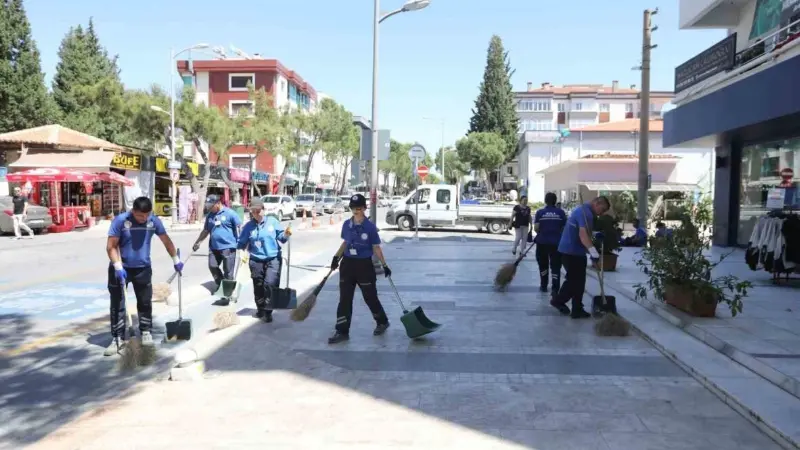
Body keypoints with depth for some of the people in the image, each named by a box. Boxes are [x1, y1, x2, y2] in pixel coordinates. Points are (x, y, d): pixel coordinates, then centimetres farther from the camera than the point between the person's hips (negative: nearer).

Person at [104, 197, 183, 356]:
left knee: (145, 302, 11)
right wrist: (118, 267, -23)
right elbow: (111, 246, -15)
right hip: (121, 268, -3)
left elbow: (166, 241, 7)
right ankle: (118, 339, 11)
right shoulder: (120, 220, -16)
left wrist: (176, 260, 9)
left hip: (143, 268, 3)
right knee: (117, 305, 2)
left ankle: (145, 332, 27)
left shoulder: (154, 221, -5)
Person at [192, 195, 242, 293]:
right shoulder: (210, 215, 11)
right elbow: (206, 231, 20)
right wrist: (197, 243, 19)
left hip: (228, 247, -6)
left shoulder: (230, 213, -7)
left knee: (228, 271, 1)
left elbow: (240, 228, -7)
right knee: (212, 266, 8)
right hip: (214, 247, 6)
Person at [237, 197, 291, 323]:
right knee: (258, 287, 11)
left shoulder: (272, 221, 1)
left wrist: (286, 234, -19)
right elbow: (242, 243, 6)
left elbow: (281, 237, 2)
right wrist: (243, 253, -13)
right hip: (256, 260, 2)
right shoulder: (248, 226, 2)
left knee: (270, 284, -14)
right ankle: (260, 308, 32)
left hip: (273, 259, -2)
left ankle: (267, 312, -6)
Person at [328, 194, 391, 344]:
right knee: (344, 299, 3)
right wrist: (336, 257, 8)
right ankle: (342, 332, 9)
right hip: (348, 264, 4)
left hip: (364, 265, -4)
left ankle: (382, 322, 32)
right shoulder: (346, 224, 2)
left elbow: (376, 248, -5)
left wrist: (384, 265, -7)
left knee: (370, 297, 8)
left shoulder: (370, 227, -11)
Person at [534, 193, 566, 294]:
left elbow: (536, 228, -7)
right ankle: (555, 289, -10)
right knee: (556, 266, -1)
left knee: (543, 265, 17)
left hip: (542, 242, 1)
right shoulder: (561, 212, -1)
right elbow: (565, 227, 0)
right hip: (557, 243, 0)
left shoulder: (540, 212, -3)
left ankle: (543, 286, 27)